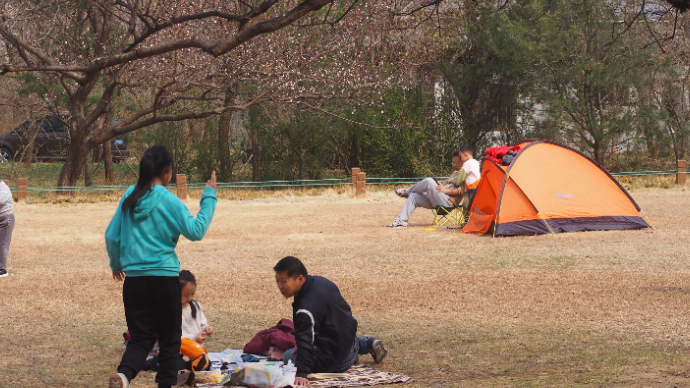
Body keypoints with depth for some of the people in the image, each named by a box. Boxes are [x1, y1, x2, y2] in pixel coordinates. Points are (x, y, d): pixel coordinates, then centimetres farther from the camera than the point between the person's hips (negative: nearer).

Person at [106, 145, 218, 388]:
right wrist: (209, 197, -7)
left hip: (134, 279, 4)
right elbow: (196, 231, -14)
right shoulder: (168, 200, -9)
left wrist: (116, 264, 28)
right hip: (164, 277, -4)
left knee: (141, 337, 6)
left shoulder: (129, 197, 6)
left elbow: (111, 236, 11)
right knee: (169, 338, 10)